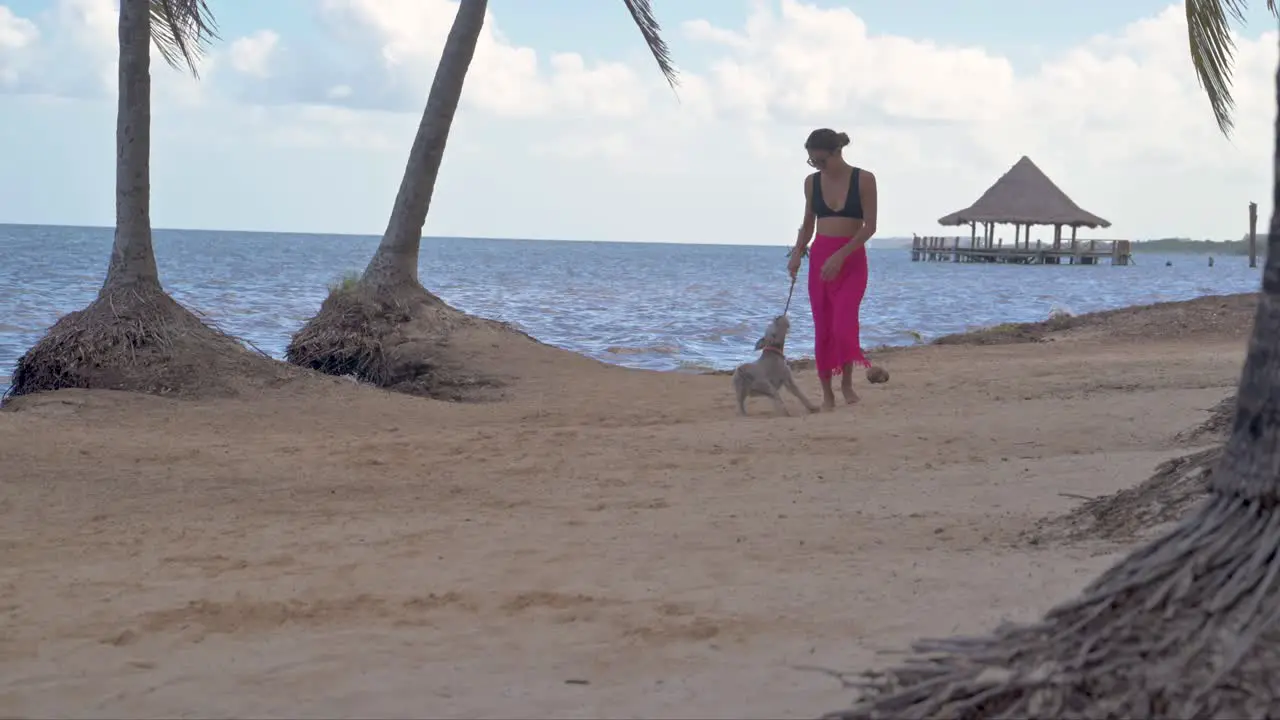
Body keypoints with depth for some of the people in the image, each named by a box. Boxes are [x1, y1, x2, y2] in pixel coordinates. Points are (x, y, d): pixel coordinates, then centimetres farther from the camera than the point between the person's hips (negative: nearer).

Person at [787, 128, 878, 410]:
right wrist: (797, 252, -3)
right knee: (822, 328, 2)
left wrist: (840, 255, -18)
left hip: (852, 260, -4)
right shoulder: (812, 182, 5)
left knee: (844, 323, -17)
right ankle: (826, 392, 12)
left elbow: (869, 225, -9)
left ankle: (847, 382, 4)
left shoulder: (864, 180, -7)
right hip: (819, 258, 4)